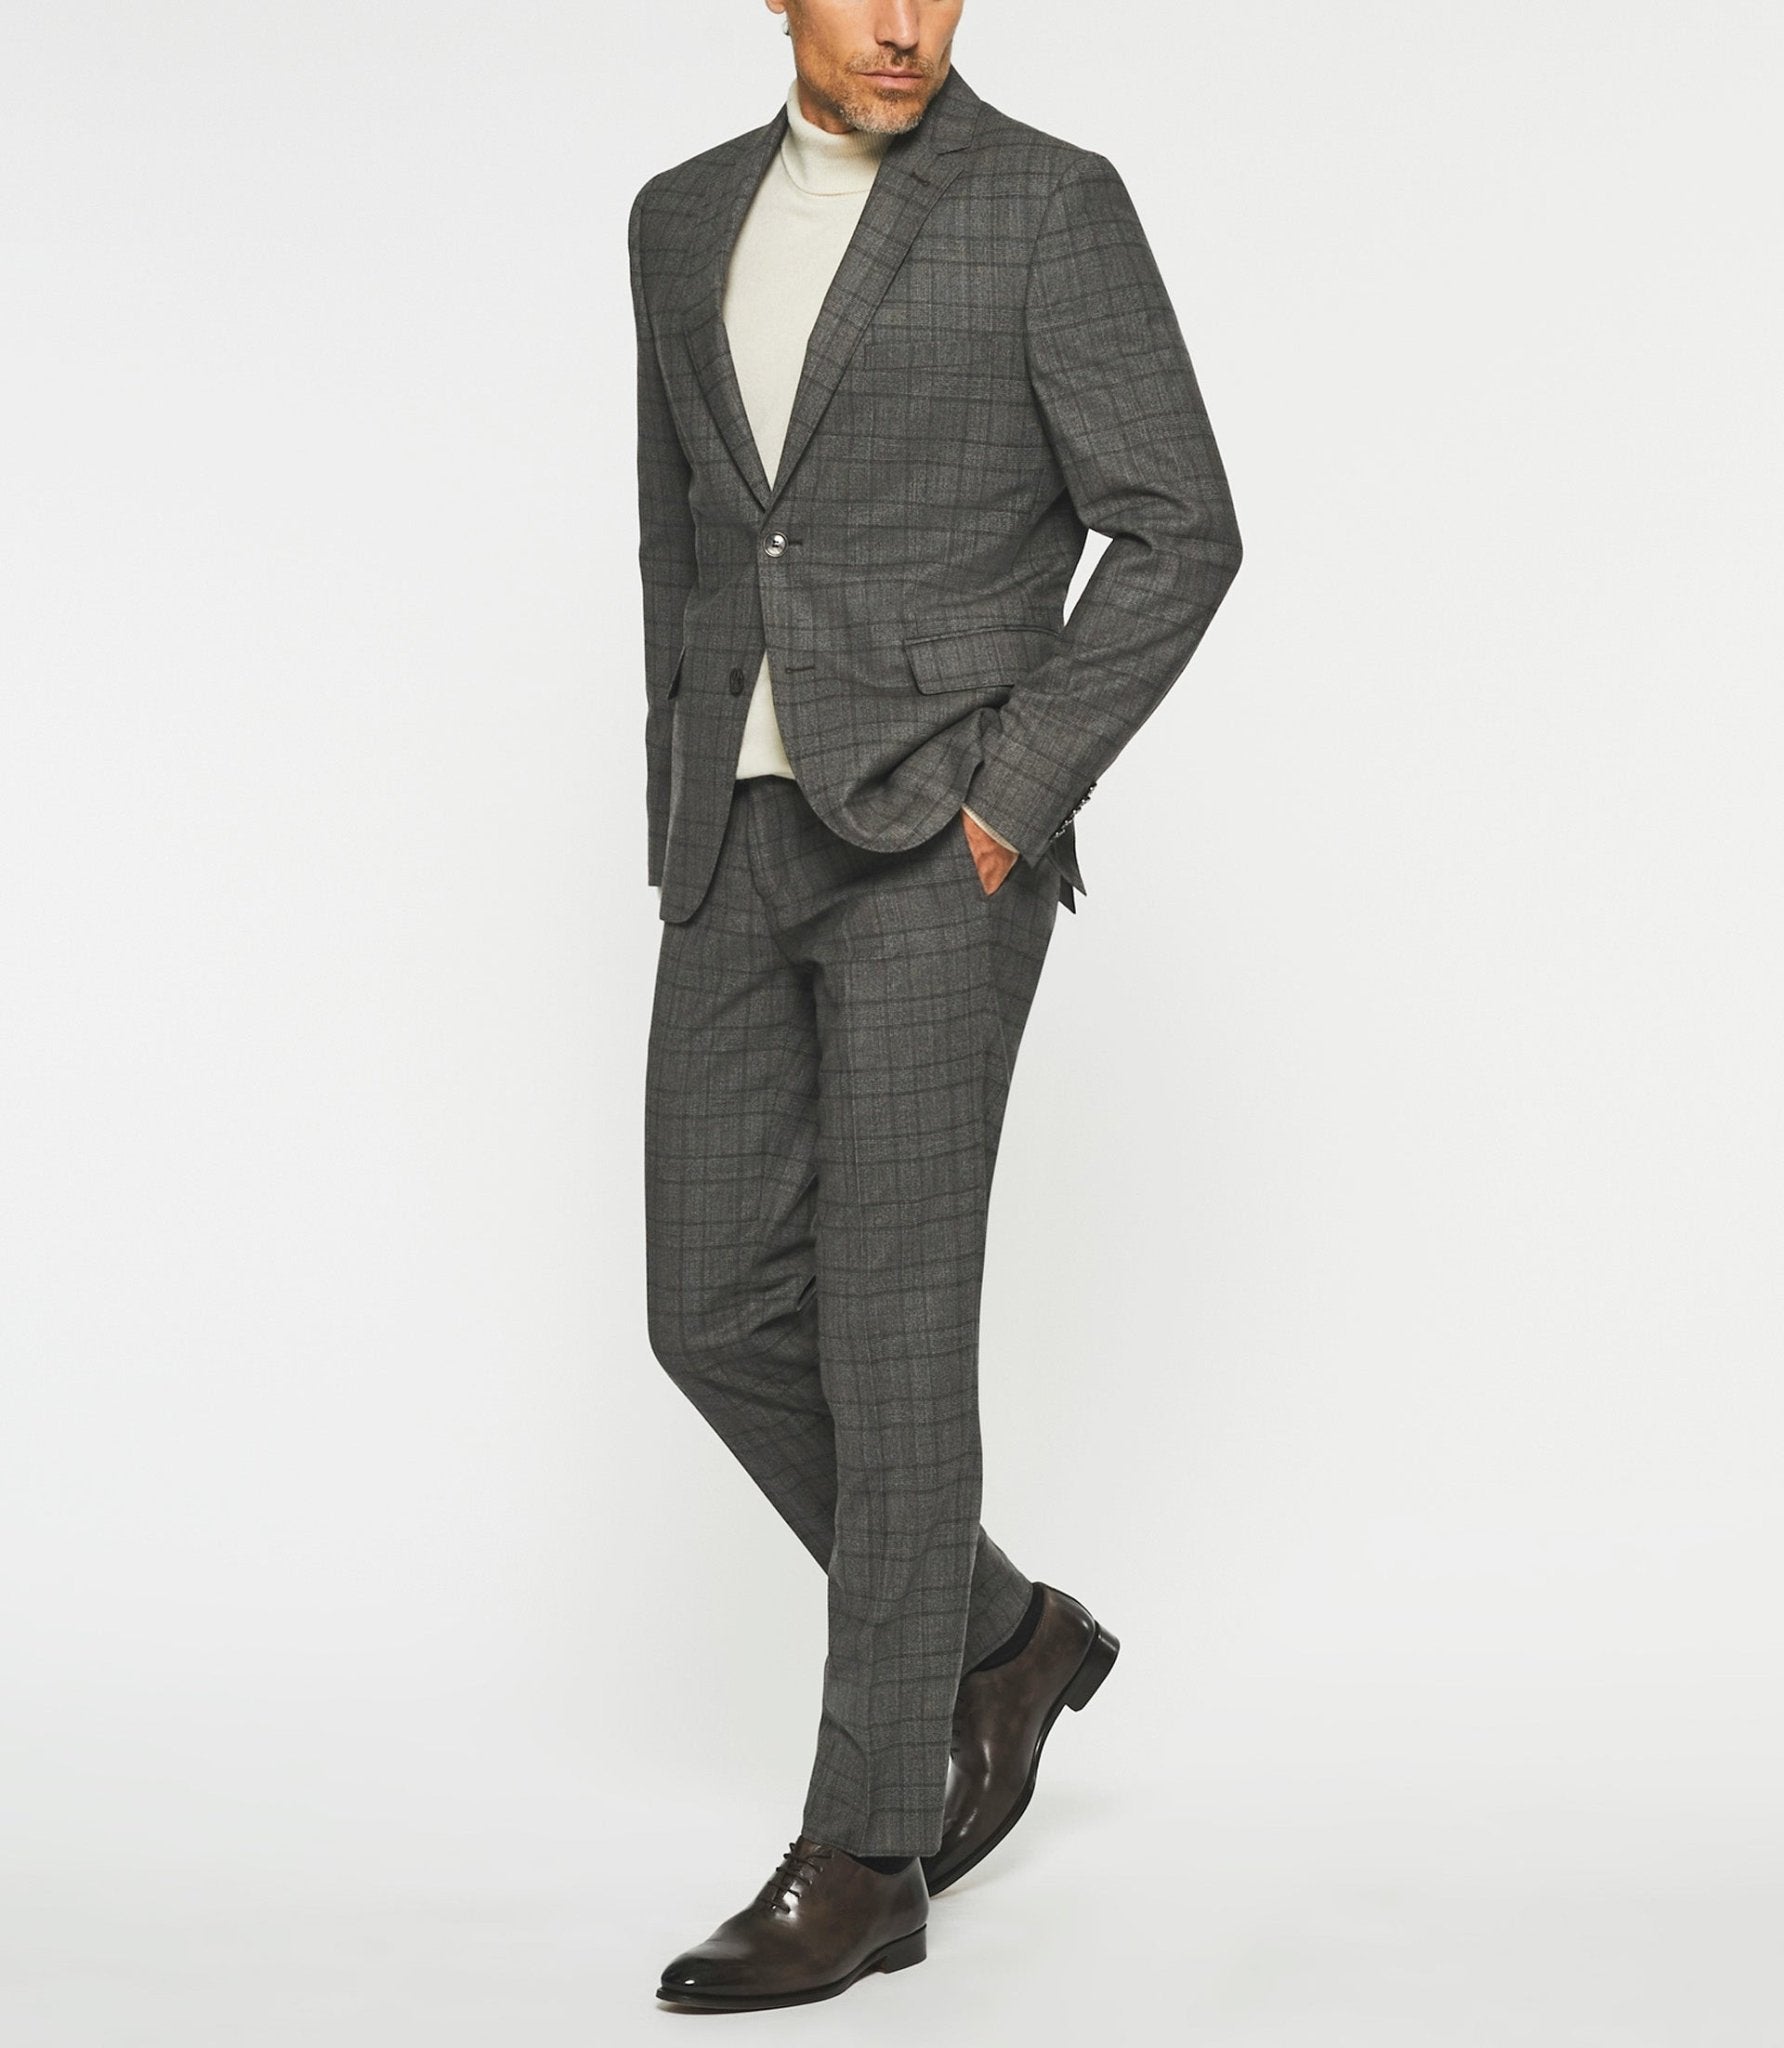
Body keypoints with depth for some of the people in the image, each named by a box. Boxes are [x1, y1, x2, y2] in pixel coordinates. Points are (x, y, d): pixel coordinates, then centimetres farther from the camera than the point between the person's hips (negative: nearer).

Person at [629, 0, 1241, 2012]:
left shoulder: (1054, 203, -3)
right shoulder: (688, 219, 15)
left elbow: (1180, 533, -7)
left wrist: (1007, 799, -15)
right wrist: (685, 849, 14)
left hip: (940, 834, -6)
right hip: (752, 845, 6)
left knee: (886, 1329, -8)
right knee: (723, 1315, 2)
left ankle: (858, 1852, 0)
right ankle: (995, 1639, 24)